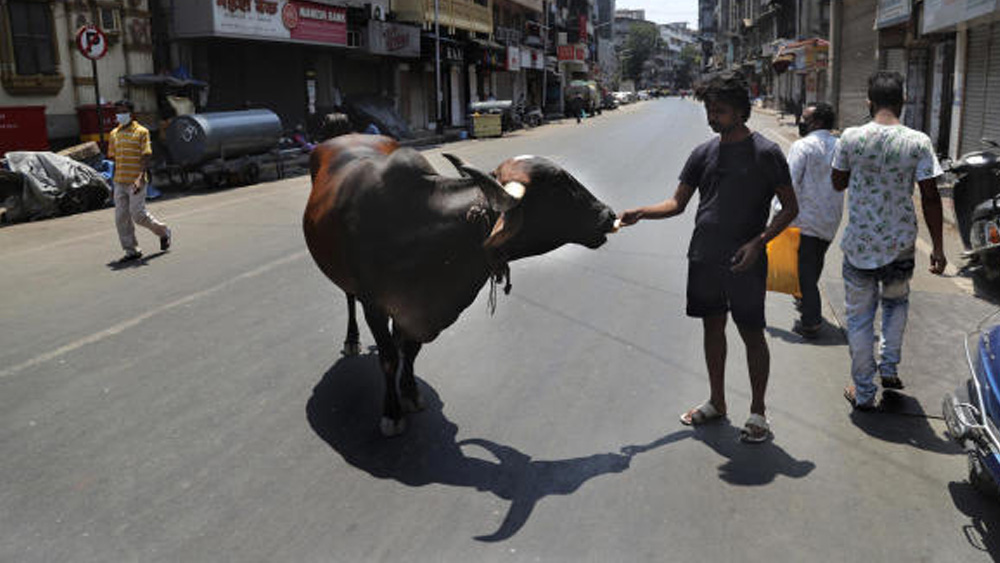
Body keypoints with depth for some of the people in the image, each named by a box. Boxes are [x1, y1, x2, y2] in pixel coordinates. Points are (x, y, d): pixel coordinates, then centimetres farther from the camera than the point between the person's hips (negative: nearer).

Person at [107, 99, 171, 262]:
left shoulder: (141, 132, -4)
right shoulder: (113, 134, 13)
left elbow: (146, 157, -10)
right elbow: (113, 157, 18)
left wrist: (140, 178, -21)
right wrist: (116, 177, 14)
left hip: (135, 181, -6)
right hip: (119, 181, 6)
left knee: (138, 214, -9)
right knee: (121, 217, 2)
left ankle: (164, 232, 17)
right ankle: (131, 250, 11)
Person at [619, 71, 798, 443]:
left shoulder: (766, 153, -6)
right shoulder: (704, 153, 8)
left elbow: (790, 208, -3)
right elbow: (677, 203, 10)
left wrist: (758, 242, -16)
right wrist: (641, 213, -7)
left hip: (744, 263, -5)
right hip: (704, 258, 5)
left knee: (752, 335, 2)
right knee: (712, 327, 14)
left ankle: (758, 412, 17)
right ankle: (716, 402, 30)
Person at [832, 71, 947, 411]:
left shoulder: (850, 138, -8)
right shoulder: (919, 143, -8)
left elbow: (838, 183, 6)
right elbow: (930, 198, -6)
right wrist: (938, 247, 1)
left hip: (858, 245, -1)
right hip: (900, 245, 1)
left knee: (860, 318, 10)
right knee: (897, 302, 29)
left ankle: (863, 393, 16)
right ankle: (889, 367, 24)